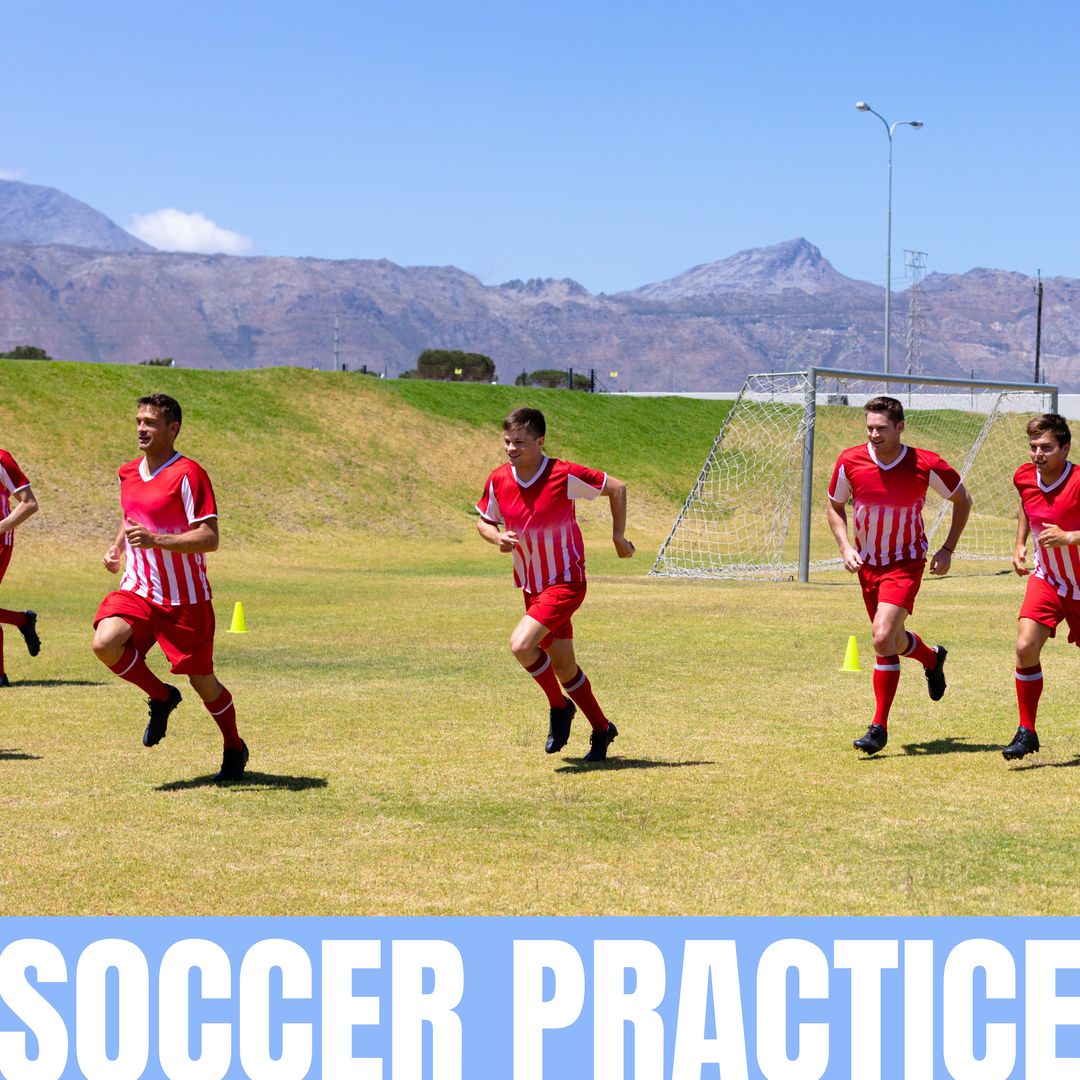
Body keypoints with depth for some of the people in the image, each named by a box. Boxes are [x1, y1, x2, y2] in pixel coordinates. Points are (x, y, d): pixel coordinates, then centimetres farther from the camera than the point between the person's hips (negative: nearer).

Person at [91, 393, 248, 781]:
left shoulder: (188, 474, -14)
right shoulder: (128, 473, 8)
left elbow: (209, 538, -20)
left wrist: (155, 540, -30)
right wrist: (117, 546, 11)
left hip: (185, 599, -5)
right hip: (137, 589, 5)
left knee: (202, 681, 5)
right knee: (105, 643, -23)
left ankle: (234, 748, 31)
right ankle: (161, 697, 4)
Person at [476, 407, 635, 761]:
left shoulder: (564, 475, -19)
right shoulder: (499, 480, -5)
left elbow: (617, 487, -7)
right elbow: (483, 521, 10)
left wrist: (619, 537, -4)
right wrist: (498, 538, -11)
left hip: (565, 583, -6)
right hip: (531, 586, 6)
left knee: (521, 645, -24)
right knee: (563, 668, 13)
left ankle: (559, 706, 1)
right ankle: (601, 729, 32)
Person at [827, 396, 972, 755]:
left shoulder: (926, 465, -16)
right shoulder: (850, 461, -11)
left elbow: (962, 500, 2)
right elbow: (835, 507, 7)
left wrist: (948, 549, -4)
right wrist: (845, 547, -9)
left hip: (906, 562, -4)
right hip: (867, 563, 4)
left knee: (884, 638, -21)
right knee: (891, 641, 15)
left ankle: (879, 727, -11)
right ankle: (932, 658, 52)